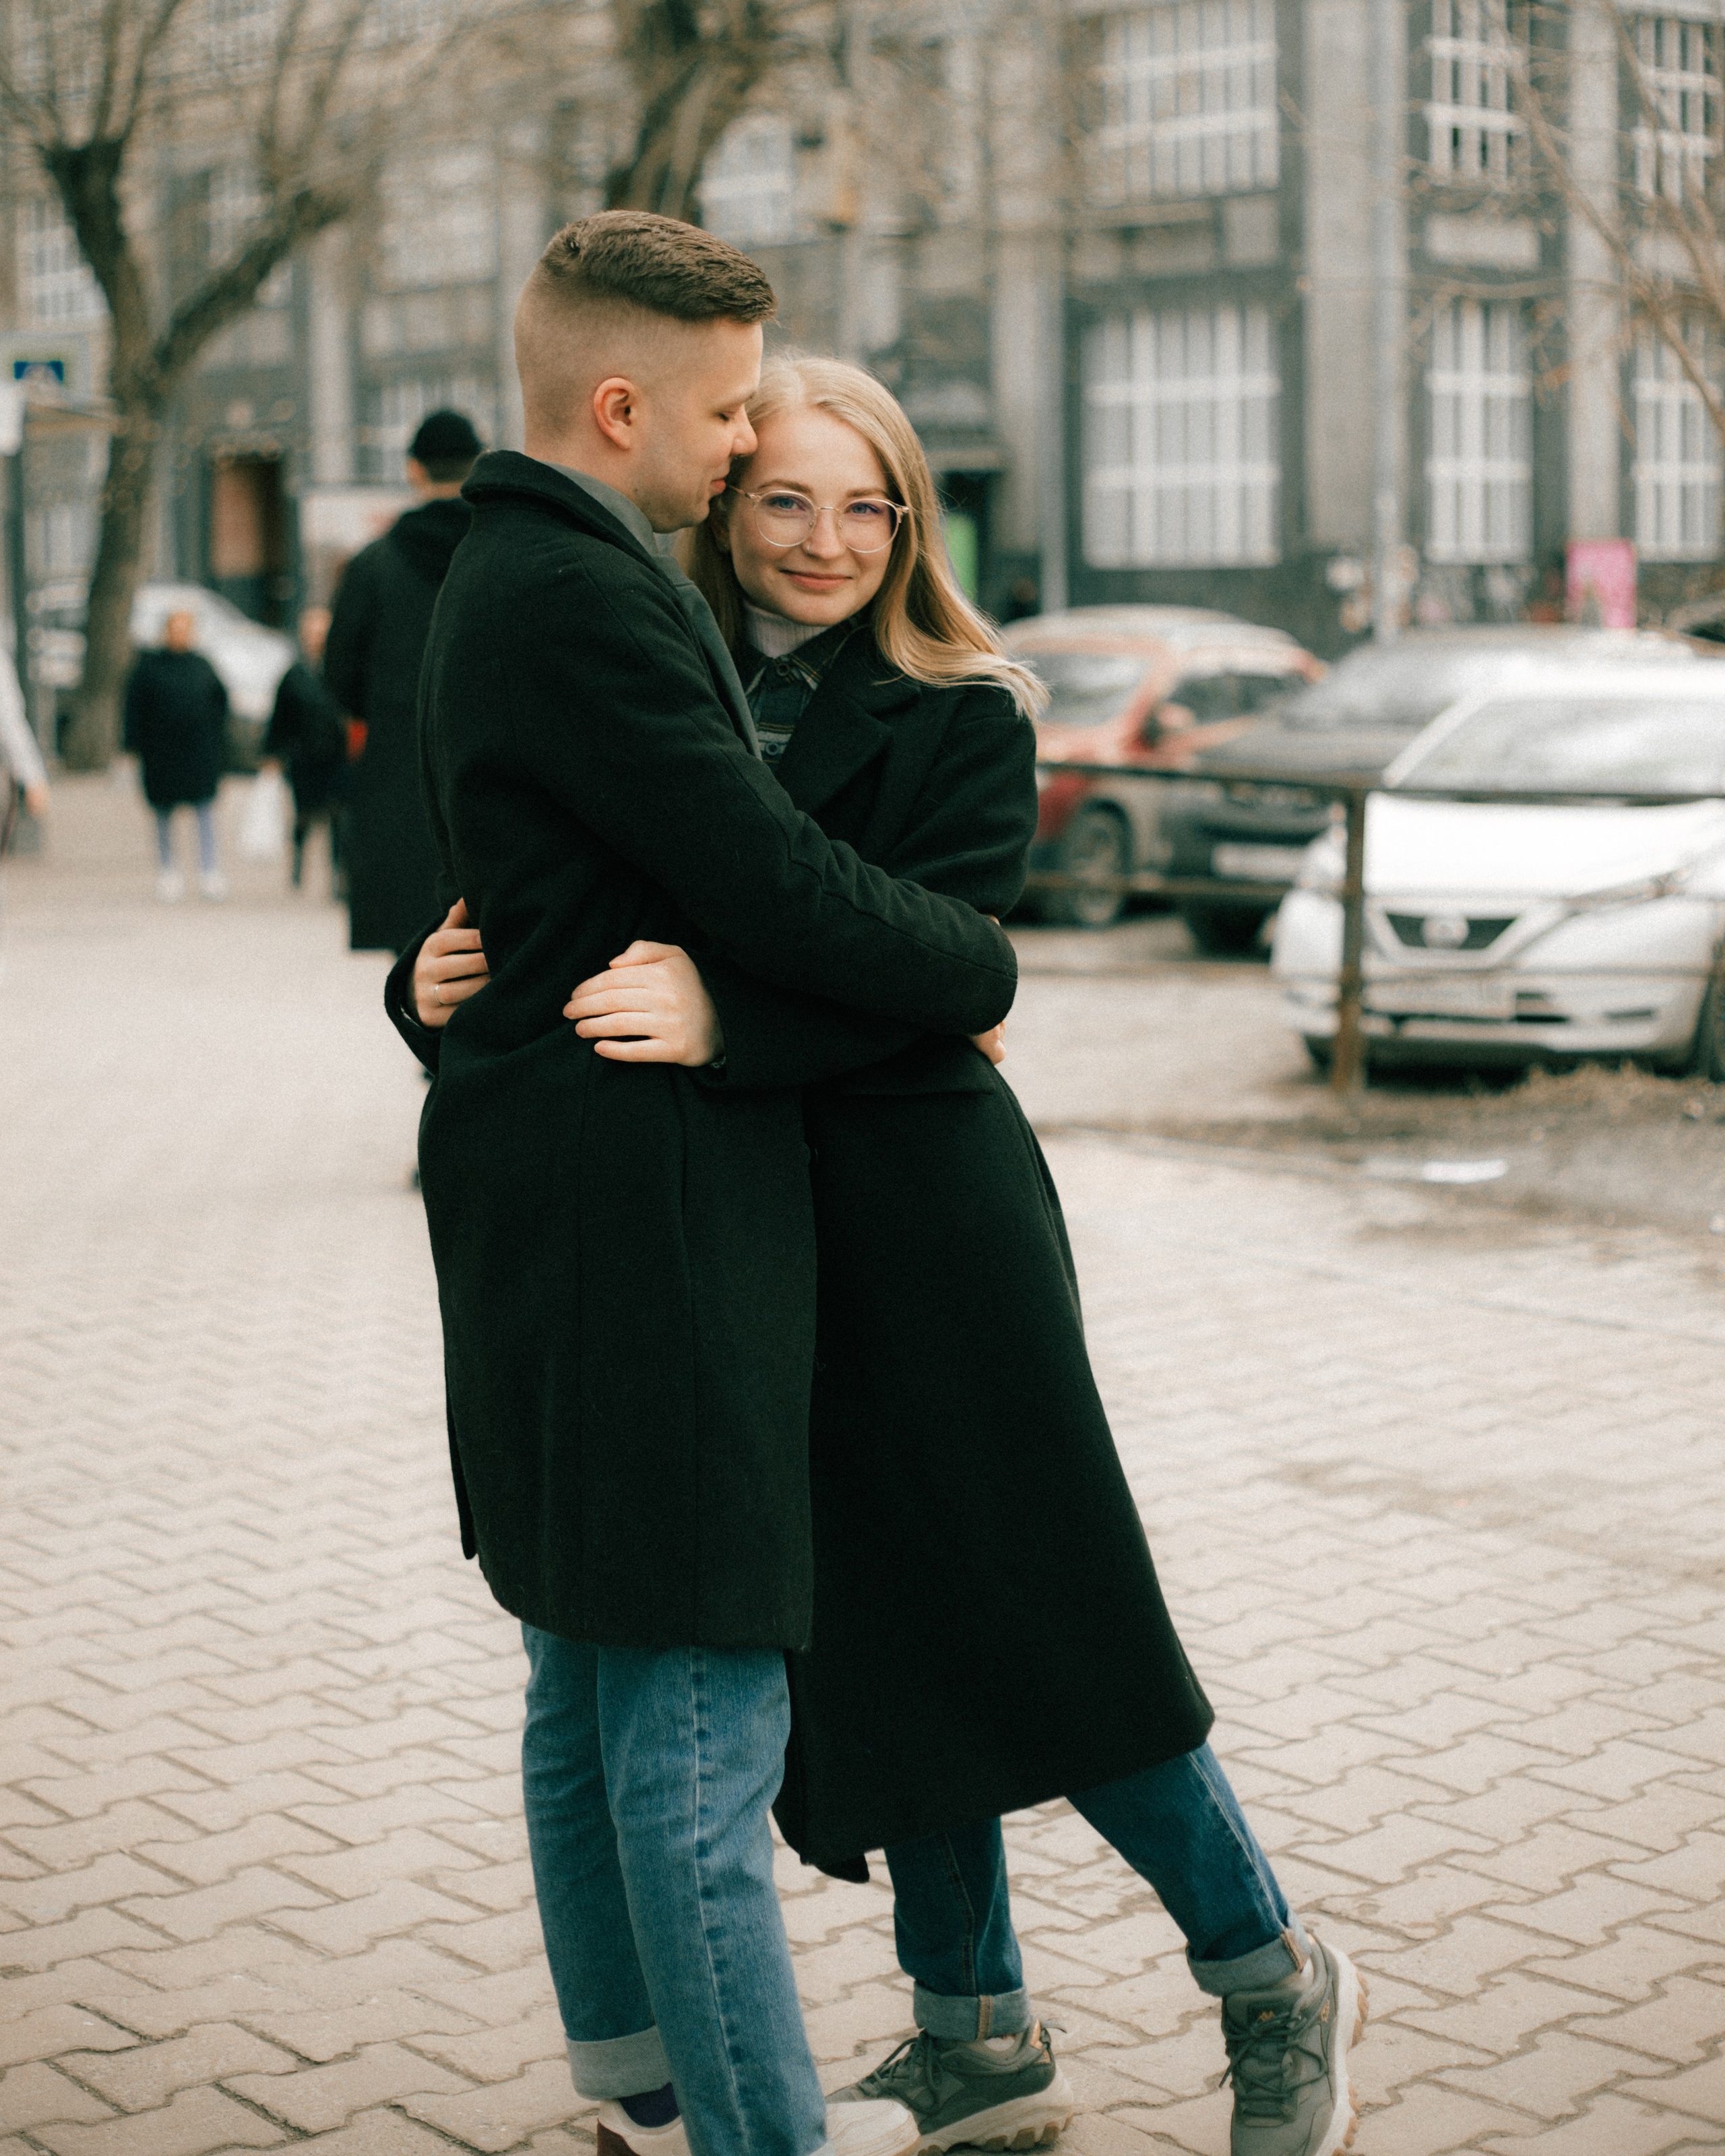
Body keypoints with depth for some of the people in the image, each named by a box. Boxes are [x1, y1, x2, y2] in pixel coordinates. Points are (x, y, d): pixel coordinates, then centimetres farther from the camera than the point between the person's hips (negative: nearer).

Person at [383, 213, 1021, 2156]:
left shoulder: (514, 578, 15)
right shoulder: (582, 597, -19)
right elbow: (771, 885, -20)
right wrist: (982, 972, -5)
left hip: (559, 1214, 11)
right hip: (641, 1221, -11)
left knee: (592, 1688, 19)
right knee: (700, 1713, -2)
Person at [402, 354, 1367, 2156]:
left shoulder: (958, 719, -5)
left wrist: (724, 1022, -34)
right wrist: (446, 981, -14)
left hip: (926, 1219, -5)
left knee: (1042, 1620, 0)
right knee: (879, 1641, 13)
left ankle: (1273, 1985, 21)